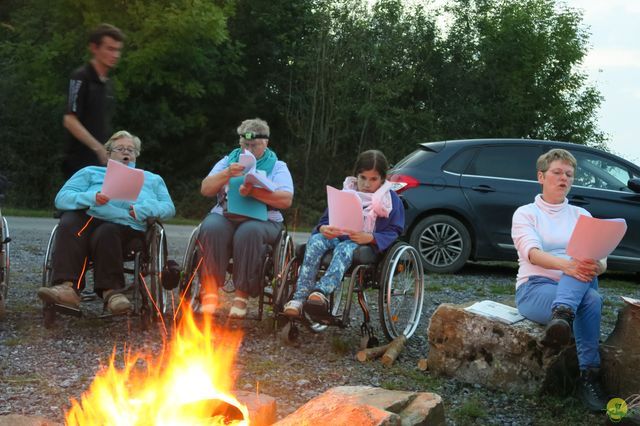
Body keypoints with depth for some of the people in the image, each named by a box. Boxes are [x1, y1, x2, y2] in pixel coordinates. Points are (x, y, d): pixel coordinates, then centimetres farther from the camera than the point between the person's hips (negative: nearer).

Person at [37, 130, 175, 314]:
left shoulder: (152, 179, 30)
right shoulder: (91, 172, 28)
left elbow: (169, 207, 15)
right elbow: (61, 198, 13)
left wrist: (144, 209, -6)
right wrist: (91, 198, -7)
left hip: (125, 225, -1)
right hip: (89, 218, 1)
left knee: (106, 233, -38)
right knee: (69, 224, -35)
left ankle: (110, 290, -40)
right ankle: (67, 287, -49)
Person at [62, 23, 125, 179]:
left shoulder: (107, 83, 16)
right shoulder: (81, 77, -8)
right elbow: (69, 120, -15)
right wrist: (99, 148, -20)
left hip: (101, 161, 8)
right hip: (81, 162, -8)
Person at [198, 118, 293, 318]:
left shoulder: (277, 166, 13)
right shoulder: (228, 160, 22)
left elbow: (286, 199, -5)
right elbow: (205, 189, 10)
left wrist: (254, 191, -18)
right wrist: (226, 174, -8)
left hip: (262, 219, -2)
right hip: (225, 216, 2)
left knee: (249, 232, -37)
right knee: (211, 228, -33)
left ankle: (242, 295, -32)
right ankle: (209, 291, -31)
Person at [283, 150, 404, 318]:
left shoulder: (391, 200, 9)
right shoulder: (344, 193, 19)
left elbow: (393, 232, 0)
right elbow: (326, 219, 17)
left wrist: (370, 238, -19)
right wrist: (324, 229, -9)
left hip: (369, 245, -4)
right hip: (338, 238, 4)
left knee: (344, 248, -38)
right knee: (315, 241, -30)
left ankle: (322, 291, -61)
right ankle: (299, 297, -41)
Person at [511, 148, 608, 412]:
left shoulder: (582, 215, 17)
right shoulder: (525, 213, 6)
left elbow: (601, 260, 3)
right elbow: (532, 254, -14)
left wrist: (595, 267, -25)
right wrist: (567, 265, -35)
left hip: (579, 287, 3)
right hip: (535, 289, -3)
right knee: (591, 300, -34)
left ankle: (561, 318, -54)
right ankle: (589, 377, -38)